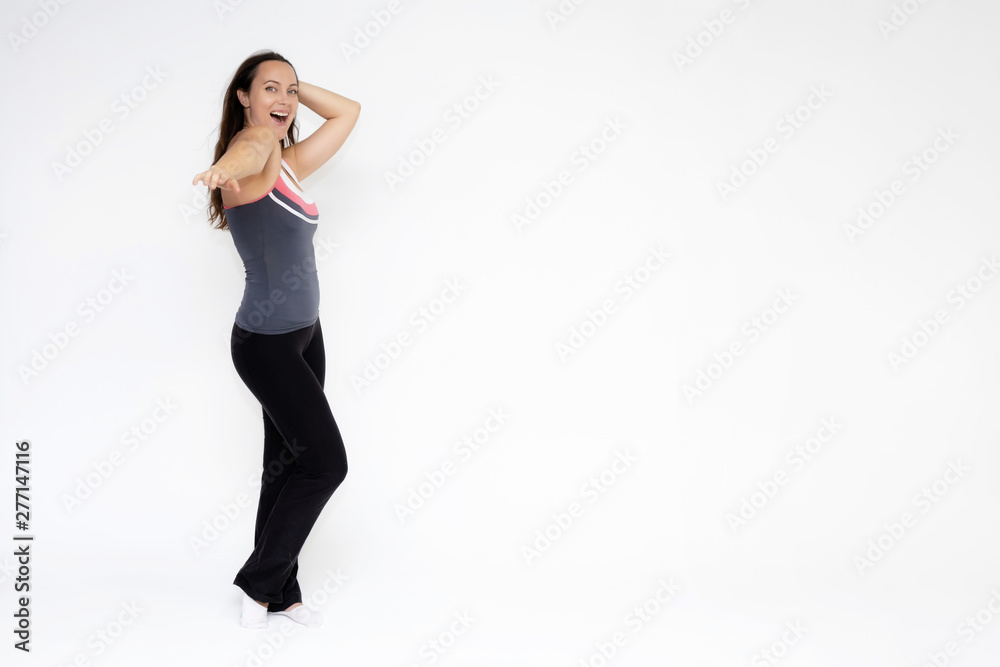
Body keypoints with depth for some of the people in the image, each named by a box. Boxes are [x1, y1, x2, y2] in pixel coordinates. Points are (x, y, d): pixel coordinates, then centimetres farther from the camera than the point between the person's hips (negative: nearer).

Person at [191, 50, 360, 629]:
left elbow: (348, 112, 21)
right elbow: (260, 135, -42)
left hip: (304, 334, 9)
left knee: (288, 466, 12)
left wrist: (296, 88, 10)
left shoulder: (290, 164, 11)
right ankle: (260, 580, 12)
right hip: (266, 342, -9)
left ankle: (279, 593, 24)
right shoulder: (251, 150, -15)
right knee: (326, 462, -7)